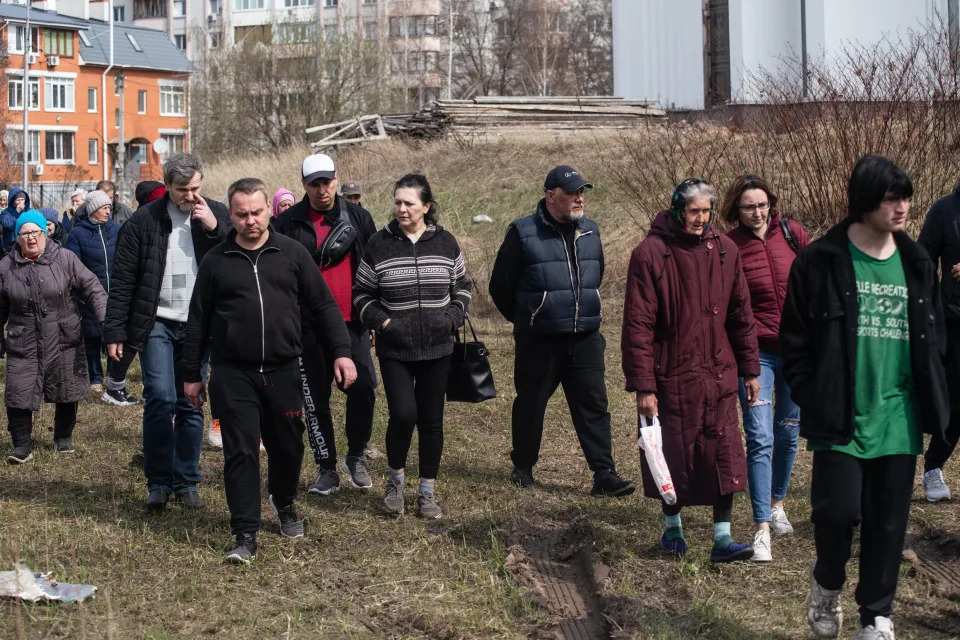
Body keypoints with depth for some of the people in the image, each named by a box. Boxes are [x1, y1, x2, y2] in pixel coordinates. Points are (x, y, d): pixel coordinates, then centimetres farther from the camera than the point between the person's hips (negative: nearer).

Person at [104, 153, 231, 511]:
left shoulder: (216, 215, 3)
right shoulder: (145, 220, -2)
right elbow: (122, 280, -1)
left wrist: (215, 228, -16)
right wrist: (115, 332, -4)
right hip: (157, 323, -1)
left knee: (191, 404, 6)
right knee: (161, 399, -9)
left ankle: (187, 481, 16)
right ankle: (158, 482, 3)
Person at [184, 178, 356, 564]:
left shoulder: (292, 254, 3)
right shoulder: (216, 261, 3)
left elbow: (323, 306, 6)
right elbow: (198, 321, 8)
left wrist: (341, 351, -2)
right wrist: (191, 375, 8)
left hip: (283, 372, 1)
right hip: (234, 376, -1)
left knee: (288, 447, 12)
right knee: (240, 453, -4)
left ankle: (285, 506, 39)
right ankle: (246, 535, 1)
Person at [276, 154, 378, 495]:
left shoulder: (357, 217, 3)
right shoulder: (288, 222, 2)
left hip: (351, 322, 0)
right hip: (307, 326, 0)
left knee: (363, 388, -7)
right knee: (314, 399, 4)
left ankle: (356, 457, 15)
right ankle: (327, 470, 14)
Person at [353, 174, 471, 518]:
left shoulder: (445, 243, 2)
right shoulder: (379, 244, -2)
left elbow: (462, 286, 14)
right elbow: (362, 295, 5)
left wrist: (453, 317, -3)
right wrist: (382, 321, -11)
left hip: (436, 348, 2)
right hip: (395, 350, -2)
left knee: (431, 420, 7)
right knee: (403, 414, -14)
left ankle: (428, 491, 20)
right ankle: (395, 478, 12)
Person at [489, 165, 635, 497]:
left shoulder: (589, 231, 7)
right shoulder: (524, 233, -9)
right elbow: (500, 285, 0)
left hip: (586, 339, 4)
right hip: (538, 342, -4)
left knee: (594, 406, 0)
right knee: (530, 405, 9)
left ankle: (604, 473, 2)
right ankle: (522, 467, 26)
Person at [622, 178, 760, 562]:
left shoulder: (724, 251, 4)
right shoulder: (650, 254, -9)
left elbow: (740, 314, 11)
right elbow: (638, 325, -11)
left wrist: (749, 369, 11)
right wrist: (642, 385, -14)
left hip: (718, 374, 3)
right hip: (671, 376, -3)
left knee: (724, 454, -2)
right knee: (674, 455, 10)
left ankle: (722, 539, 3)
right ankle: (672, 527, 30)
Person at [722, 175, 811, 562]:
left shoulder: (792, 235, 0)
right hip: (756, 351, -4)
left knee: (789, 432, 15)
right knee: (760, 439, -10)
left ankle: (777, 504, 36)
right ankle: (762, 529, -9)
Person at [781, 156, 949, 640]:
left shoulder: (917, 265, 8)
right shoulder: (821, 262, -6)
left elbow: (932, 338, 15)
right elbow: (794, 339, -3)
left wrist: (931, 401, 6)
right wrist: (812, 400, -8)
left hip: (899, 421, 4)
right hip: (840, 419, -4)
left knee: (888, 524, 8)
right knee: (838, 511, -9)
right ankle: (827, 583, 23)